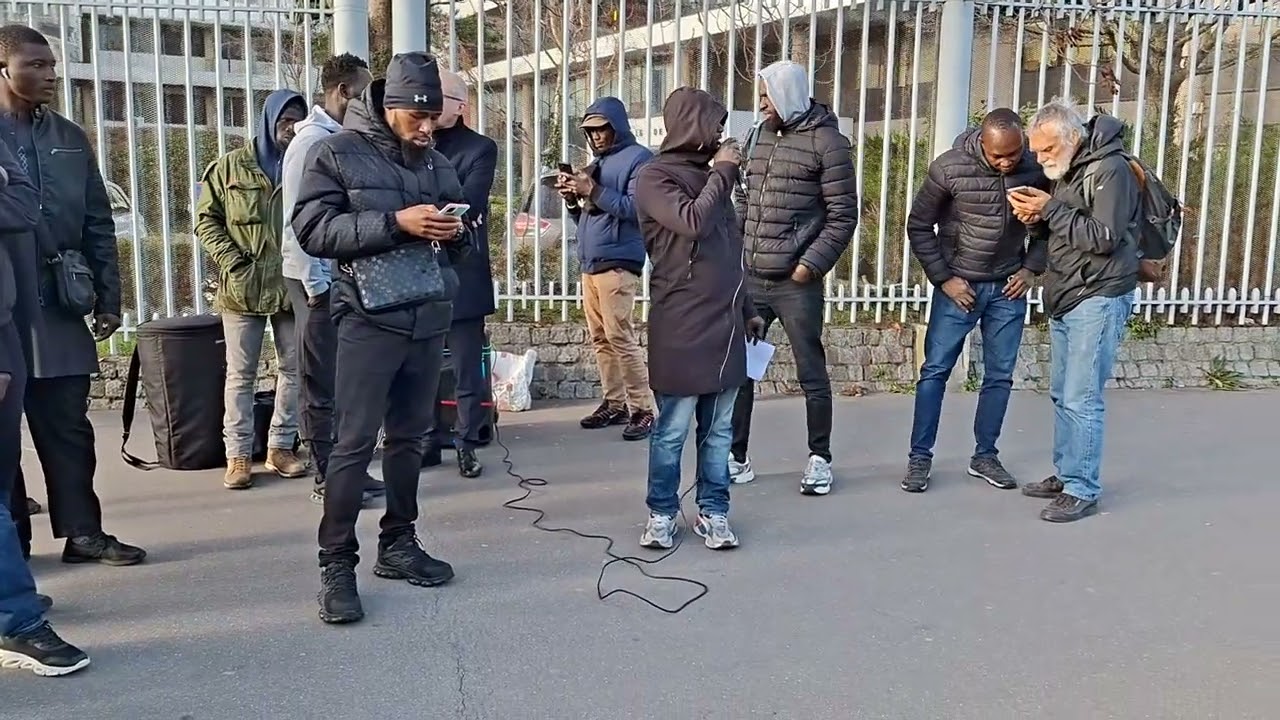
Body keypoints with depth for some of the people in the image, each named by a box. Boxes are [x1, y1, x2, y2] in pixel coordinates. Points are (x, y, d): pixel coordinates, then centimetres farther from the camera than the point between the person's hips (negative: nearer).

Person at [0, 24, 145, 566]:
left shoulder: (70, 139, 11)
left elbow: (98, 225, 11)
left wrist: (107, 298, 6)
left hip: (58, 311, 3)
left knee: (68, 427, 8)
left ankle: (82, 531, 16)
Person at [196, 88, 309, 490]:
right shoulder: (231, 167, 4)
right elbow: (206, 219, 5)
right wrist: (231, 261, -8)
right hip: (243, 287, -1)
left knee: (293, 369, 7)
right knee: (241, 374, 3)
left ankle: (281, 447, 19)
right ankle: (238, 454, 10)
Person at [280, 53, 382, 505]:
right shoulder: (313, 140, -11)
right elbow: (298, 219, -15)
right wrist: (314, 283, -16)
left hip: (341, 276, 8)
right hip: (317, 278, -8)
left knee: (336, 379, 12)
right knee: (322, 382, -1)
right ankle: (328, 477, 7)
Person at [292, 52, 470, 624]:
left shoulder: (437, 163, 15)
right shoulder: (336, 153, -1)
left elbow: (456, 238, 22)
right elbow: (312, 229, -11)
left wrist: (455, 232, -3)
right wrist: (394, 223, -19)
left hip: (430, 320, 6)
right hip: (370, 319, -5)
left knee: (410, 436, 12)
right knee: (355, 442, -5)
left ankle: (398, 544, 24)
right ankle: (336, 564, 5)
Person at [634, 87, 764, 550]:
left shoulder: (710, 176, 18)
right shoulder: (655, 177, -4)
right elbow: (693, 223, -21)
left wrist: (747, 309, 21)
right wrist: (722, 172, -8)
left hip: (724, 321, 7)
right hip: (681, 325, -7)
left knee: (719, 429, 11)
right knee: (672, 430, 2)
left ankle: (713, 511, 21)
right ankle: (662, 513, 17)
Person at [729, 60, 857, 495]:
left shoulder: (826, 142, -6)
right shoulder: (759, 136, 13)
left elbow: (843, 216, -8)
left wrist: (811, 265, -14)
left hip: (796, 283, -6)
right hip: (751, 278, 6)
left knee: (811, 373, 5)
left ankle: (819, 459, 20)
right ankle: (735, 457, 18)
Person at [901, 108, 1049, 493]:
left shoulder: (1035, 168, -8)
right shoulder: (949, 168, -16)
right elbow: (919, 225, -7)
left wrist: (1031, 268, 0)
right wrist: (943, 278, -9)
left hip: (1007, 288, 3)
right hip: (958, 286, -2)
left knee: (999, 375, 7)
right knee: (935, 370, 0)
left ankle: (985, 456, 22)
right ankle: (919, 458, 10)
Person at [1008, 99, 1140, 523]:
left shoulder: (1110, 169, -13)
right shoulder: (1066, 170, 14)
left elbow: (1104, 237, -19)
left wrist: (1050, 210, -17)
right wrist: (1036, 215, 0)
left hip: (1098, 300, -9)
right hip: (1064, 301, 9)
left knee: (1081, 400, -8)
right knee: (1062, 395, 13)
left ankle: (1082, 491, 1)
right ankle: (1065, 475, 24)